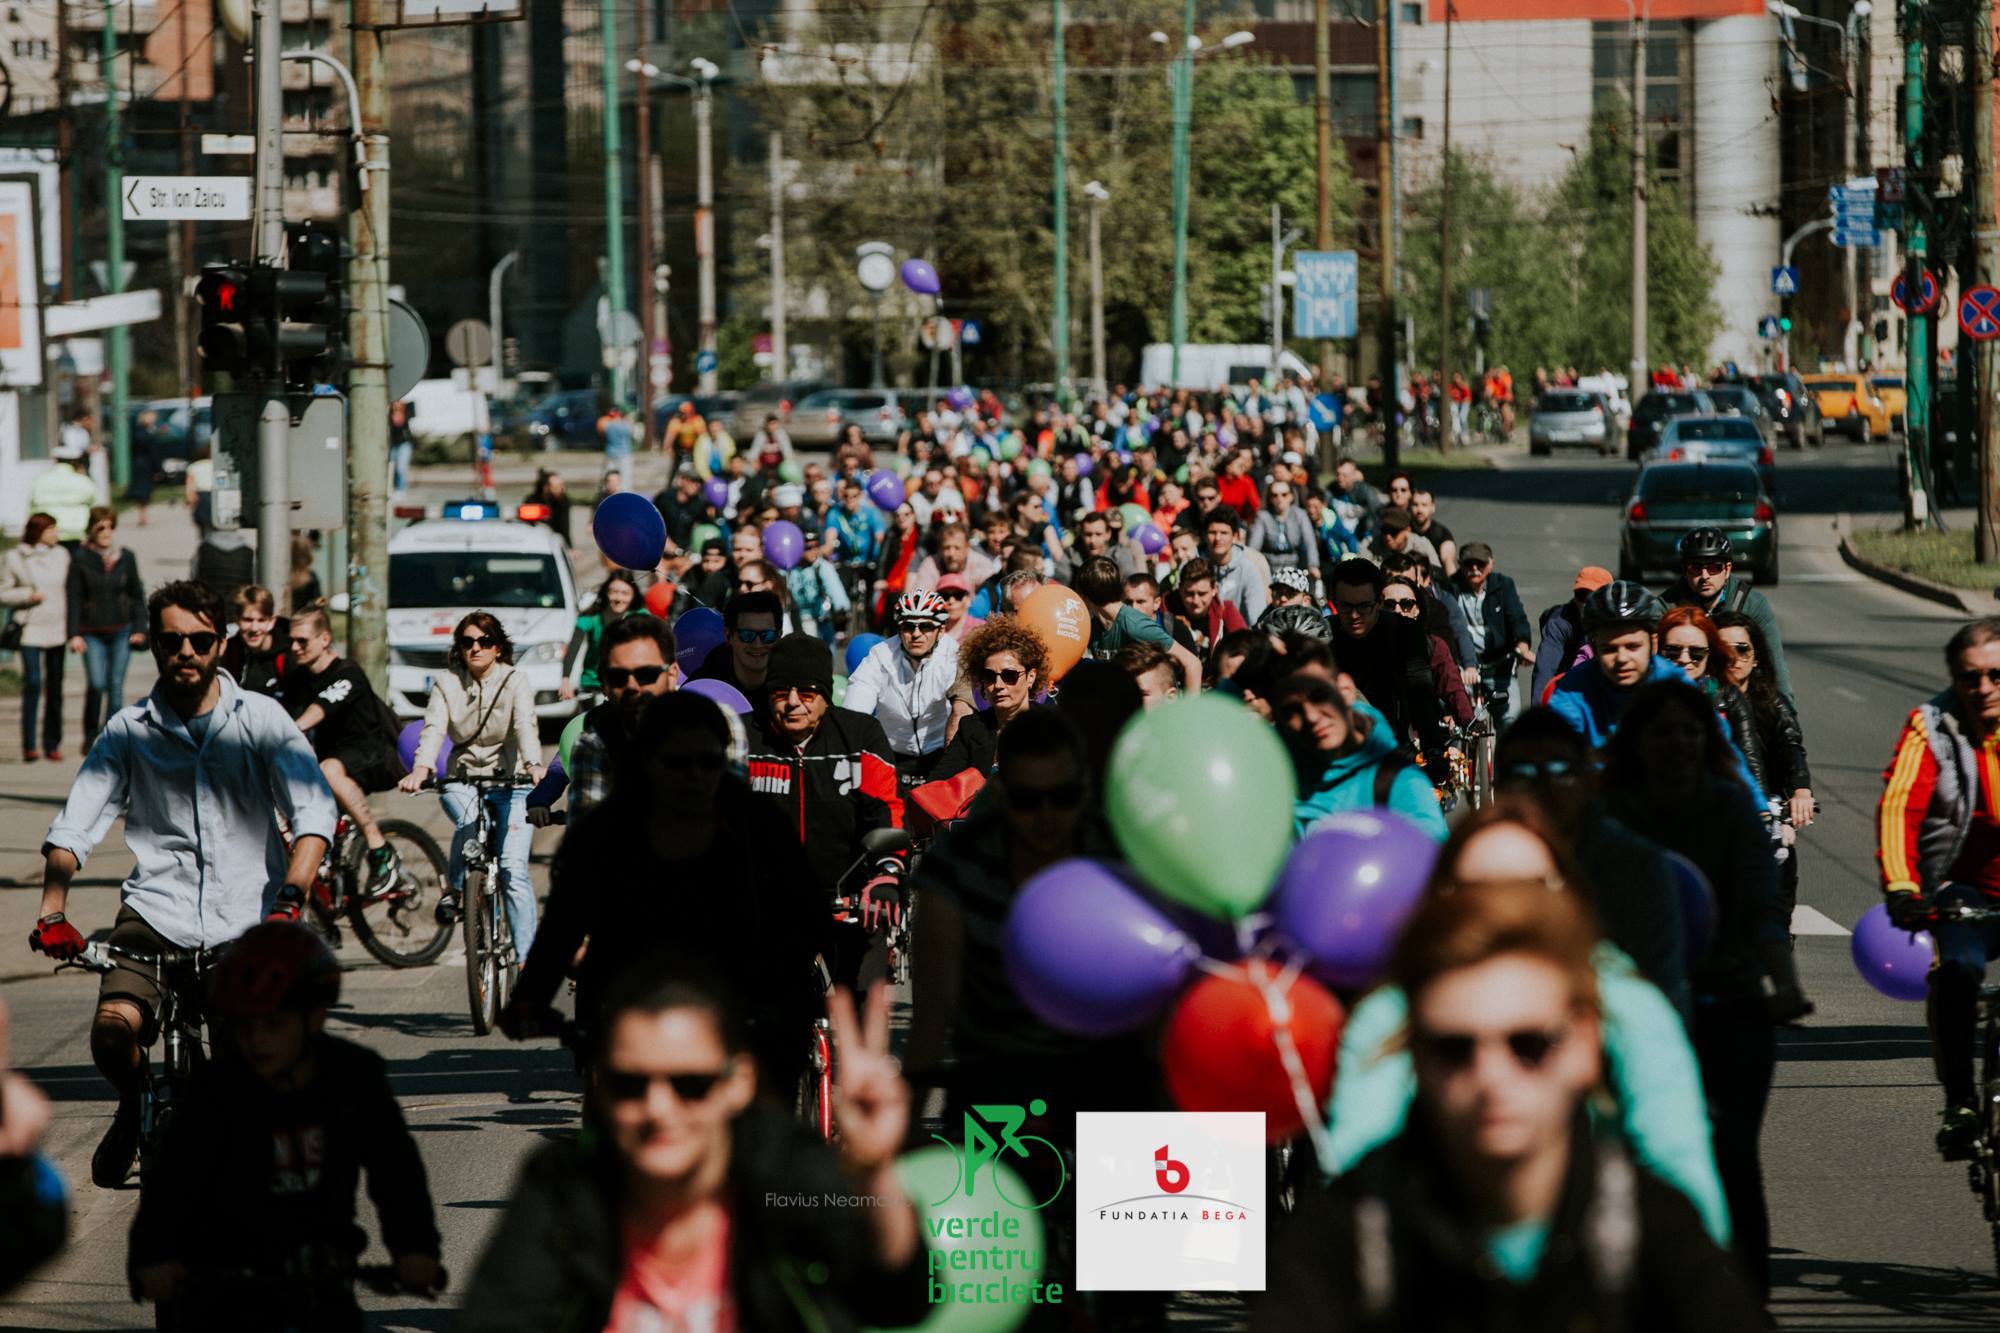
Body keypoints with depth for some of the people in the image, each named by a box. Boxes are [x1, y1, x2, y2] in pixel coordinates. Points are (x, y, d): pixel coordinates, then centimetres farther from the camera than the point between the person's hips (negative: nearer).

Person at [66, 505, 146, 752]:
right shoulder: (81, 558, -3)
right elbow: (74, 597, -2)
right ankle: (90, 736, 5)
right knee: (96, 684, -13)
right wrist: (74, 634, -7)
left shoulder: (126, 558, 3)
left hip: (121, 631, 2)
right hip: (92, 633, -2)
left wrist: (138, 629, 5)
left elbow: (137, 594, 11)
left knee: (116, 686, 2)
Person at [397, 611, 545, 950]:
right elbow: (434, 728, -14)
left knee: (513, 869, -12)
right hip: (462, 781, 1)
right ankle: (454, 890, -9)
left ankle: (526, 956, -7)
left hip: (510, 783, -1)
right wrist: (421, 768, -34)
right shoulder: (447, 683, 1)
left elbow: (526, 727, -22)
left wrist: (534, 765, -42)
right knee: (468, 822, -34)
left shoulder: (515, 683, -5)